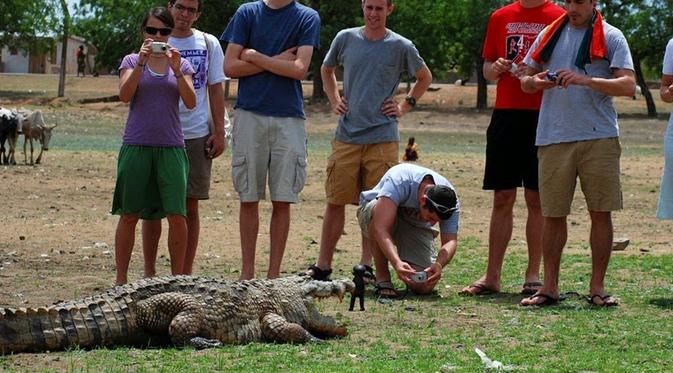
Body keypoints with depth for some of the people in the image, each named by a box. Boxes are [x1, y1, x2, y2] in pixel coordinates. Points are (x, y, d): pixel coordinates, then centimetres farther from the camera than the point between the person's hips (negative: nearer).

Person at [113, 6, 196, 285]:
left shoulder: (182, 64, 9)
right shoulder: (132, 61, 6)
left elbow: (191, 103, -3)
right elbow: (125, 95, -9)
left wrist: (177, 70, -15)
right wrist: (141, 63, -20)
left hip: (171, 147, 1)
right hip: (137, 146, -1)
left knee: (176, 215, -7)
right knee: (129, 215, 3)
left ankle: (177, 277, 2)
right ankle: (121, 278, 9)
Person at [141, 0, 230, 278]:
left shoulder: (208, 44, 7)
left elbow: (215, 90, 8)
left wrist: (219, 132, 0)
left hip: (197, 137, 1)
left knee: (190, 207, 3)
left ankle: (186, 273, 9)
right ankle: (149, 271, 9)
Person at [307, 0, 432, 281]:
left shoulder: (401, 47, 2)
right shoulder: (345, 39, 7)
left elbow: (425, 78, 18)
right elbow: (326, 70, 26)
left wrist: (405, 106, 7)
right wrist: (334, 101, 13)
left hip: (382, 139, -1)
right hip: (346, 136, 1)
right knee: (335, 202, 1)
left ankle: (366, 266, 8)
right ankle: (323, 266, 6)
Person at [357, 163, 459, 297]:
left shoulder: (451, 202, -25)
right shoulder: (399, 181, -40)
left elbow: (450, 241, -26)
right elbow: (380, 228, -48)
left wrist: (439, 264, -48)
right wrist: (397, 263, -62)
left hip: (415, 226, 3)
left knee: (424, 287, -20)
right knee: (377, 210, -43)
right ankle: (382, 279, -25)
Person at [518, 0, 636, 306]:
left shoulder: (610, 37, 2)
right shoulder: (550, 35, 13)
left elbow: (628, 85, -8)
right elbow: (525, 82, 17)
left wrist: (587, 80, -21)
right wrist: (536, 82, -7)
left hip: (599, 137, -3)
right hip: (554, 139, 3)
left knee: (601, 212, 0)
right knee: (553, 214, 4)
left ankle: (597, 287, 8)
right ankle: (549, 287, 11)